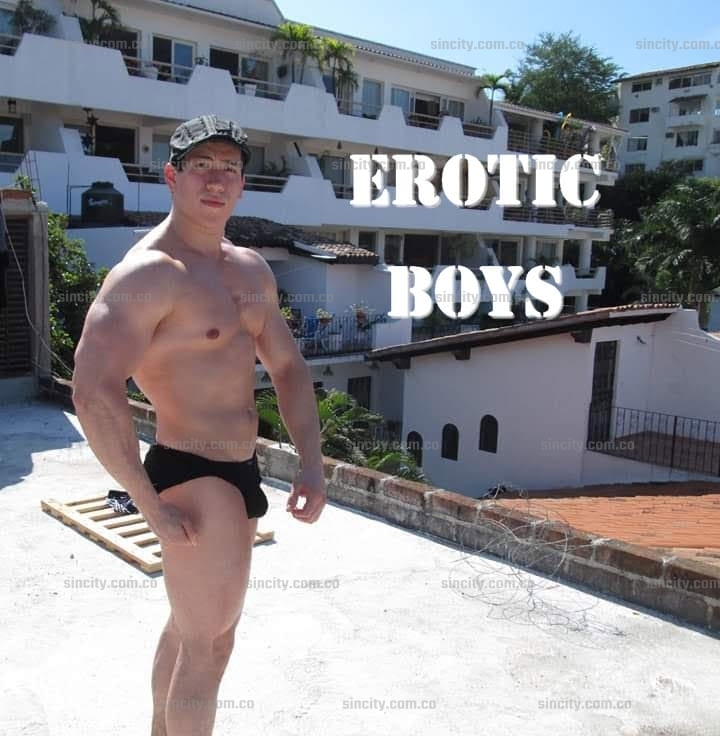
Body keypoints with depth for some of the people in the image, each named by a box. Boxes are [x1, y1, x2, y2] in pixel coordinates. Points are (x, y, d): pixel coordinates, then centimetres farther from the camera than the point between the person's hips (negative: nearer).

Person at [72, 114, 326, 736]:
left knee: (191, 626, 26)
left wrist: (312, 466, 3)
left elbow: (288, 367, 12)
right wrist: (152, 507, -23)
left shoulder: (252, 269, 8)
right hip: (191, 476, -9)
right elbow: (94, 393, -27)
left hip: (239, 473, 9)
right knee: (210, 643, 2)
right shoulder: (148, 273, -18)